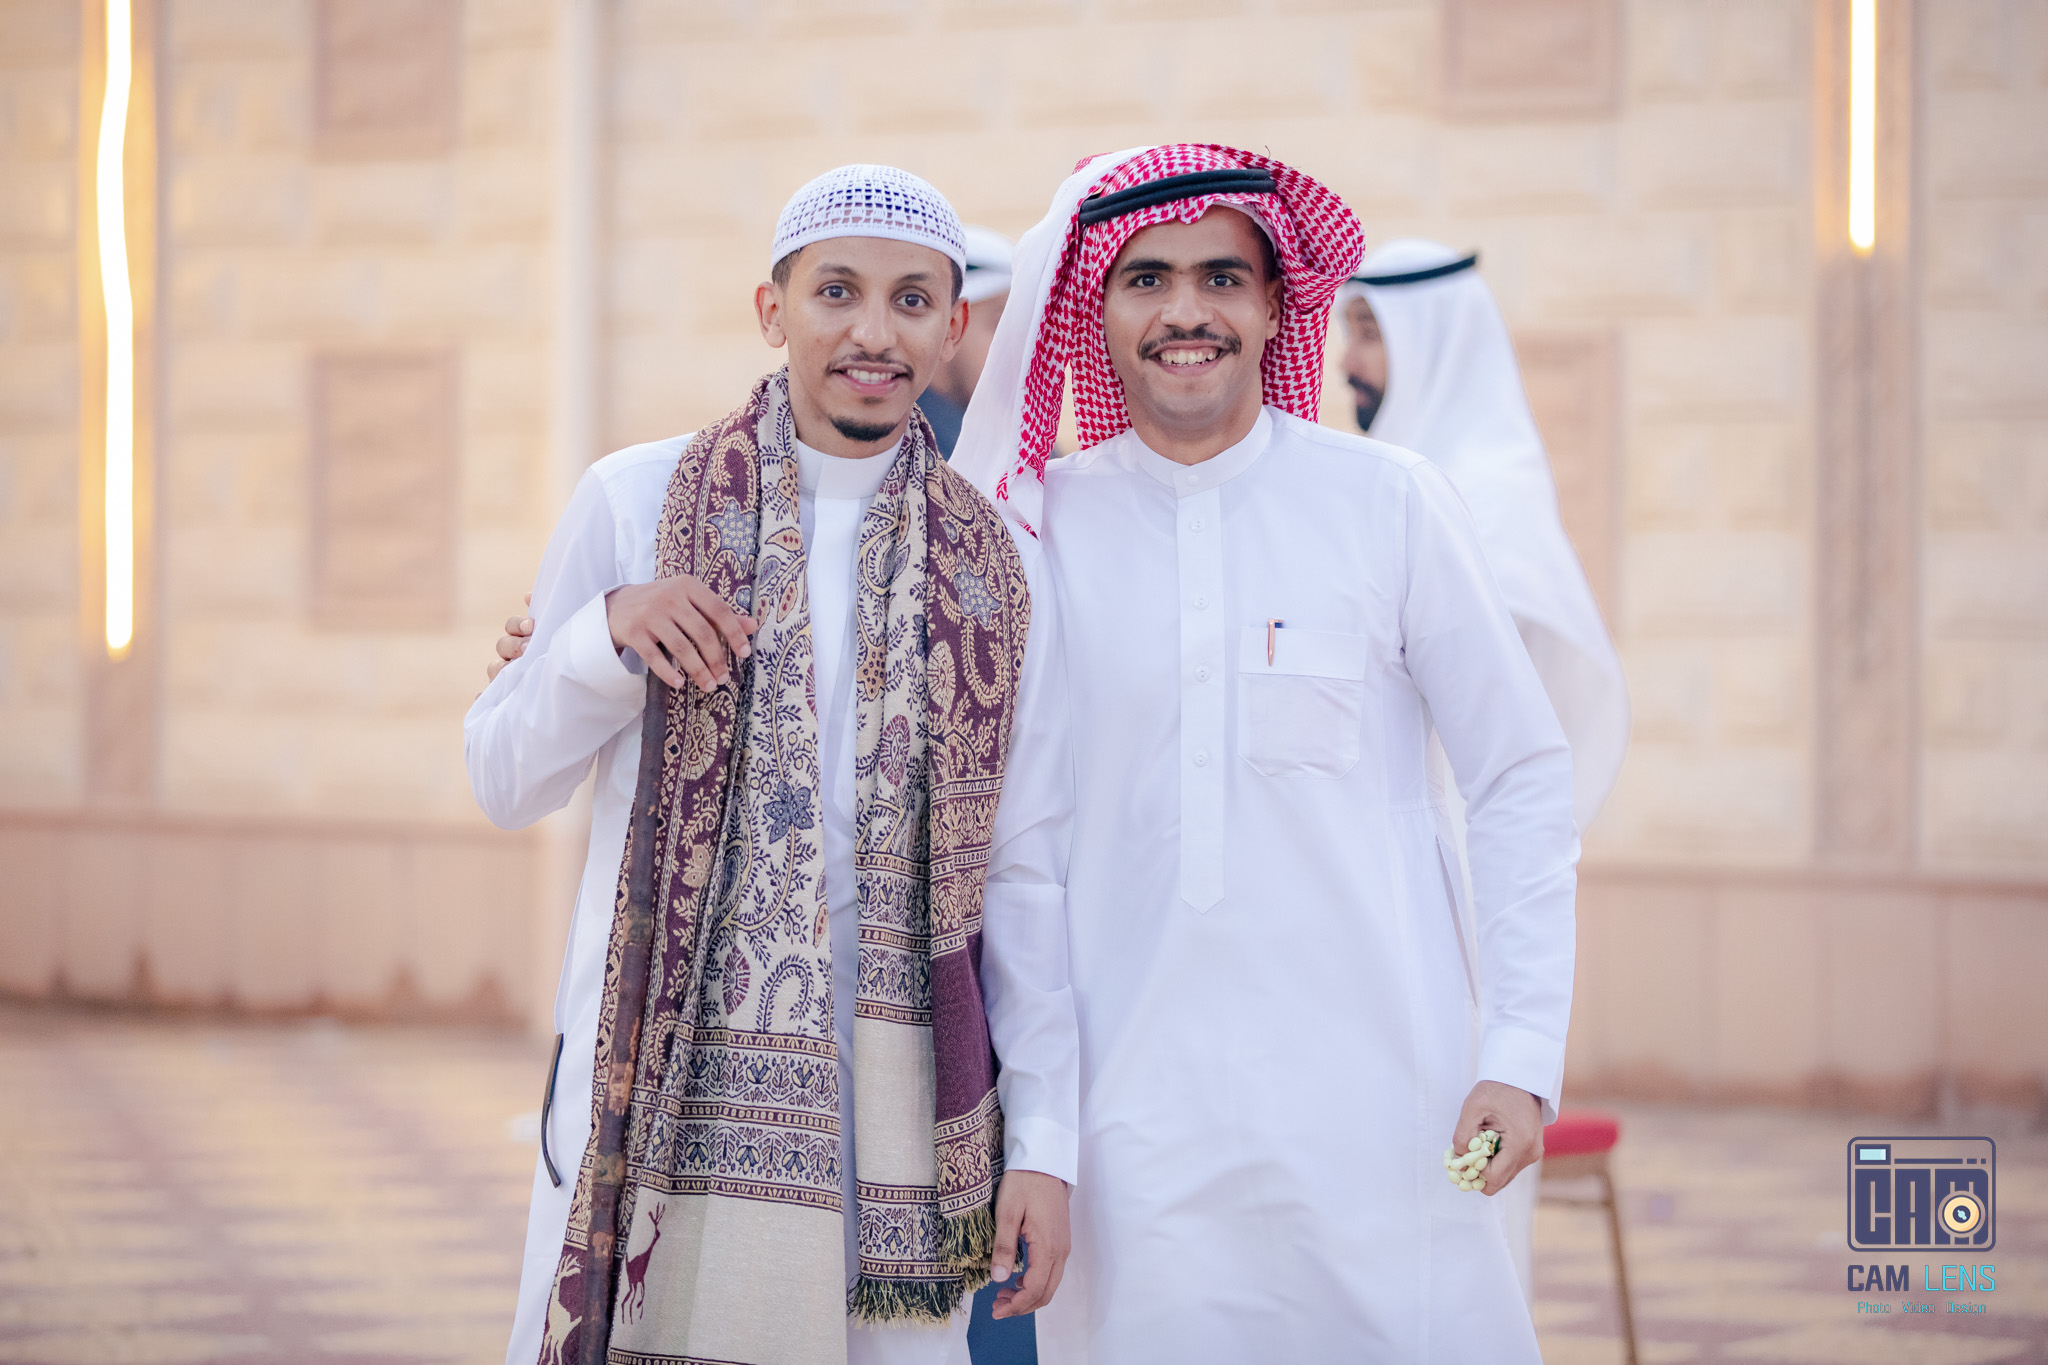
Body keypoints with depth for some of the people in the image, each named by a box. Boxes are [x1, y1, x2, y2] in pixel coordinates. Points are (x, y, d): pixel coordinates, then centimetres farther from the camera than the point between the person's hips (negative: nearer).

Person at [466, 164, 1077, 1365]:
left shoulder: (998, 574, 7)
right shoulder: (634, 503, 3)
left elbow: (1026, 877, 7)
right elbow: (506, 782, 7)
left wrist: (1045, 1141, 2)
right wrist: (609, 636, -11)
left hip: (889, 1116, 1)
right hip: (661, 1093, -1)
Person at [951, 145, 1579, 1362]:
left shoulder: (1389, 505, 0)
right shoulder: (1045, 522, 5)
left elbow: (1524, 781, 3)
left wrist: (1523, 1058, -3)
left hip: (1374, 1104, -1)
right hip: (1134, 1113, 1)